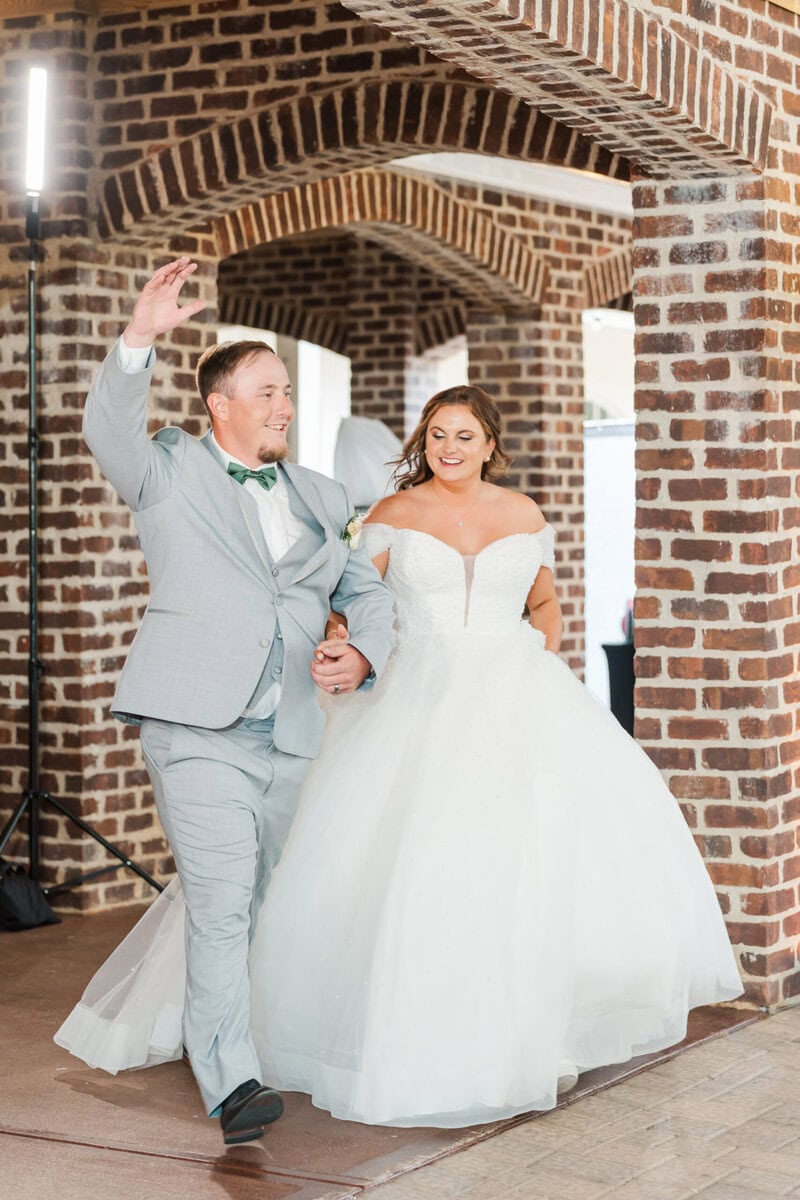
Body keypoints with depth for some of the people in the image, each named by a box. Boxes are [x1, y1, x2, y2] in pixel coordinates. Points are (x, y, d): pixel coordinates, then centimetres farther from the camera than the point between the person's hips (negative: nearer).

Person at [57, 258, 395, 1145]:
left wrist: (362, 653, -2)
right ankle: (232, 1083, -15)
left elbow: (367, 590, 20)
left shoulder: (320, 498, 18)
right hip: (197, 728, -5)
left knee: (254, 907, 11)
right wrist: (140, 337, -28)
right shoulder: (173, 473, 6)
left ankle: (190, 1030, 30)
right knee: (220, 904, -14)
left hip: (288, 739, 5)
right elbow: (109, 430, -12)